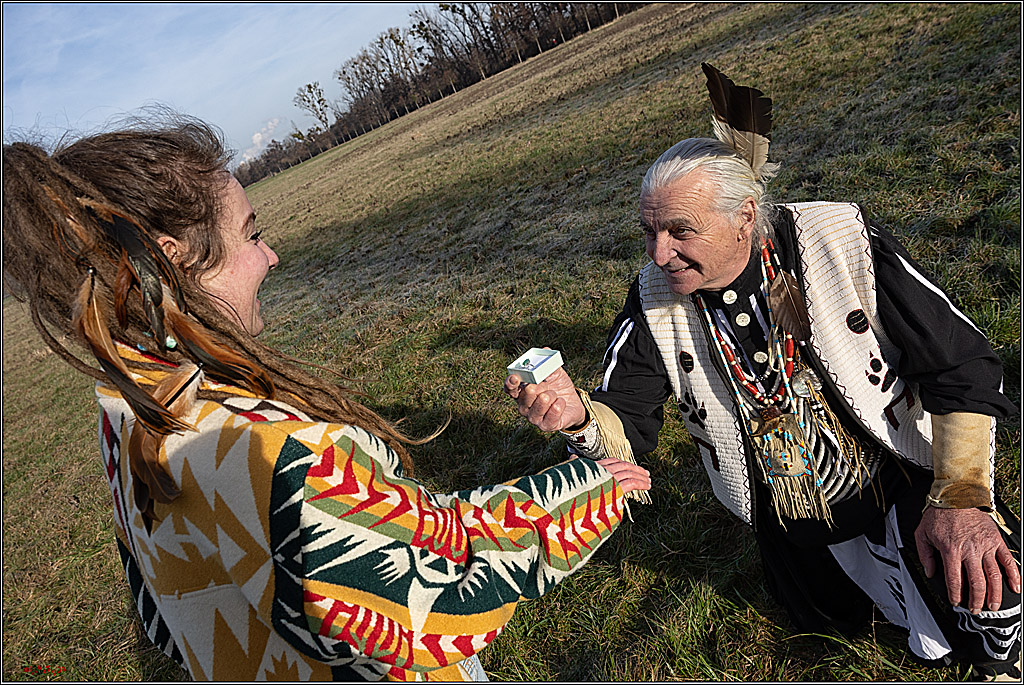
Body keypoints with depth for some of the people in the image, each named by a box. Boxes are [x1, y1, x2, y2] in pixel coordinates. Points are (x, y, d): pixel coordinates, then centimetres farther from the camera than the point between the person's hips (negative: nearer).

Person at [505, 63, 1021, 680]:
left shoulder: (842, 242, -22)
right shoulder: (654, 301, -14)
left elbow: (964, 366, -15)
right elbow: (626, 426, -15)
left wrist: (962, 497, -23)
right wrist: (580, 418, -38)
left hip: (905, 480, -3)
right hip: (793, 528, 3)